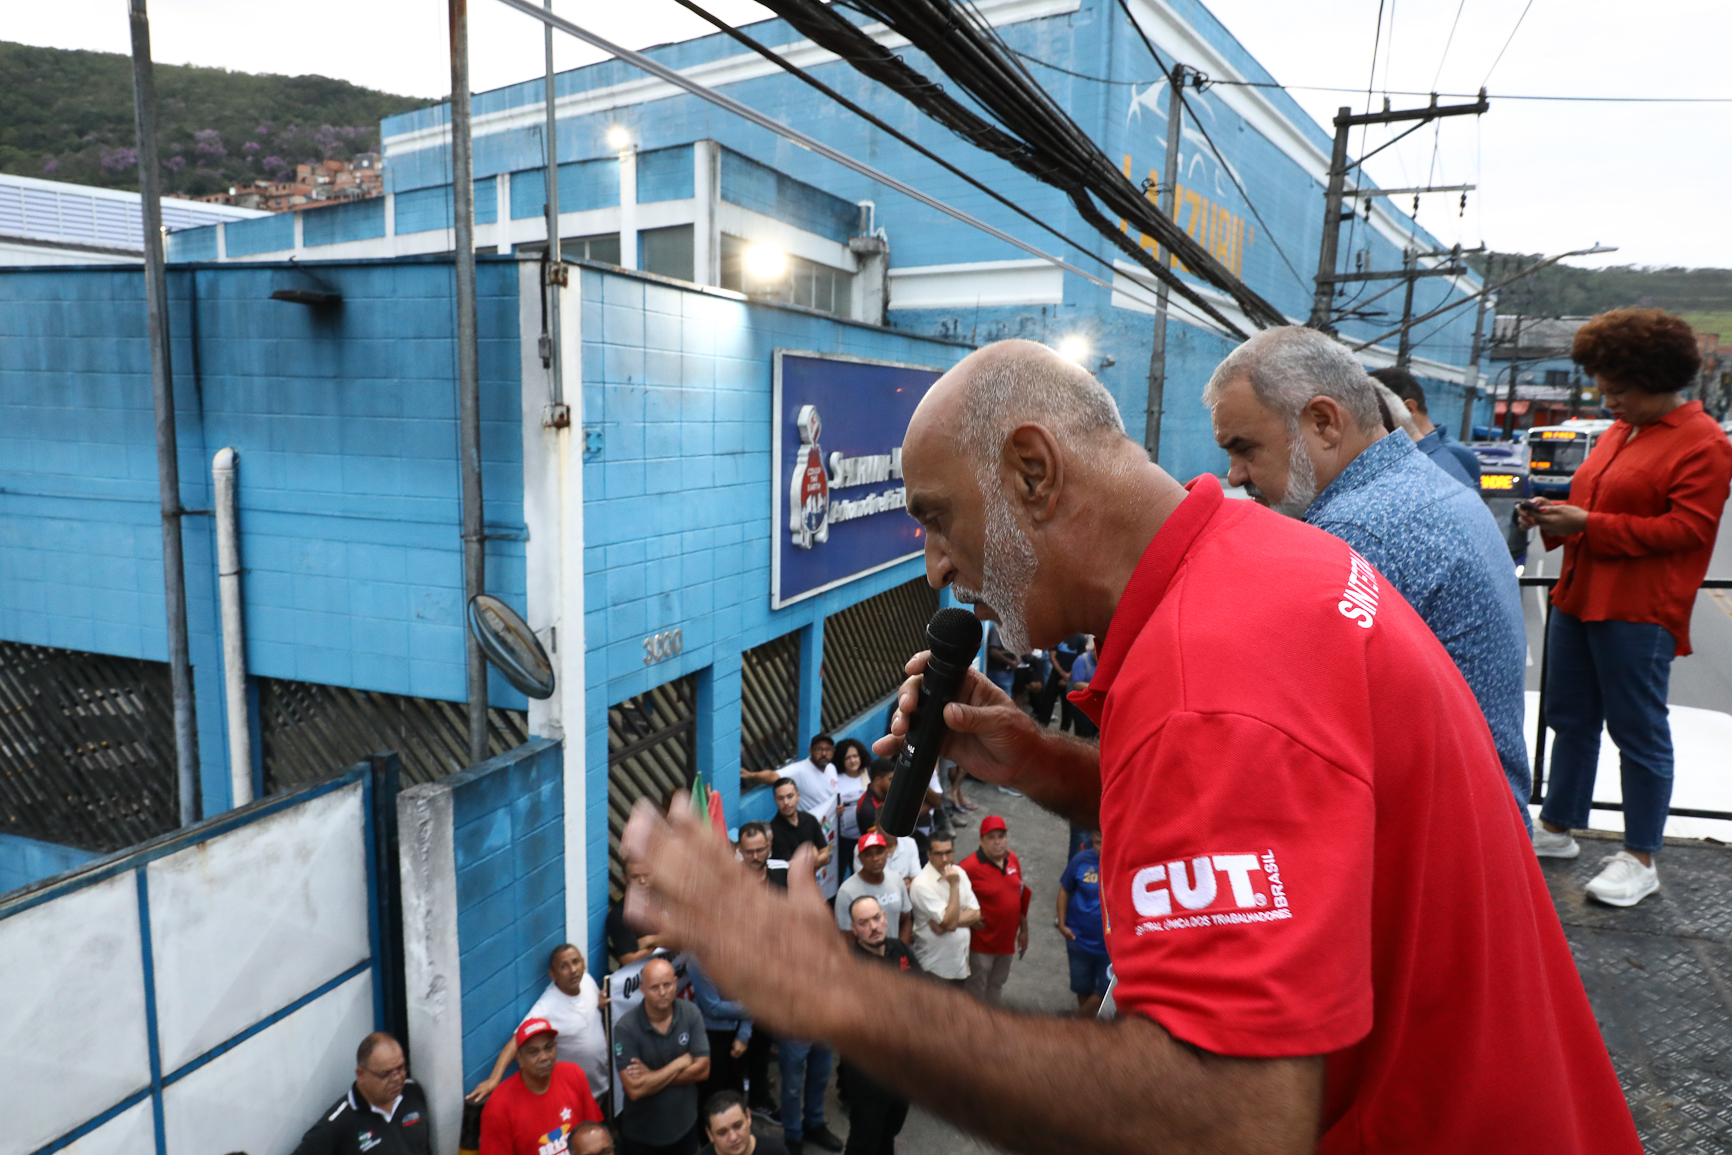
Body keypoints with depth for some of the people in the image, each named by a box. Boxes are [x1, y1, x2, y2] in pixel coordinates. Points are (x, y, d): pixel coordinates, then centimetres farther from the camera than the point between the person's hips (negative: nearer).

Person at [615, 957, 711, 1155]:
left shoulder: (690, 1013, -12)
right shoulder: (625, 1028, -22)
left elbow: (702, 1069, -13)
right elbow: (635, 1090, -27)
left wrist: (653, 1076, -21)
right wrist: (680, 1063, -19)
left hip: (685, 1126, 2)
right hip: (641, 1134, -2)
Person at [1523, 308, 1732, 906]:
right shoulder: (1618, 432, 16)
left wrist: (1587, 524, -19)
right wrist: (1558, 516, 3)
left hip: (1639, 614, -8)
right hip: (1578, 598, 8)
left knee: (1639, 731, 1)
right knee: (1571, 719, 15)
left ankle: (1640, 859, 13)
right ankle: (1557, 828, 28)